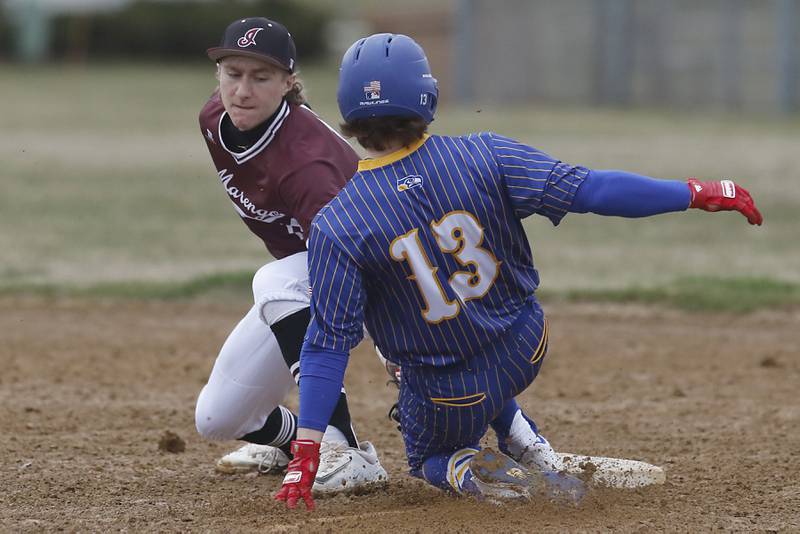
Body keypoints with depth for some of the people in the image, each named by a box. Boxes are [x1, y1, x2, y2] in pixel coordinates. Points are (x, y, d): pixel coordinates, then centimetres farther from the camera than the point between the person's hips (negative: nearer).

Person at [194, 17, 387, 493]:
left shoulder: (305, 160, -36)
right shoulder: (214, 120, -15)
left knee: (276, 281, -40)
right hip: (302, 284, 7)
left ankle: (345, 452, -36)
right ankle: (290, 437, 38)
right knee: (216, 419, 1)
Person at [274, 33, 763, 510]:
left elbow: (328, 343, -20)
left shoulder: (336, 227, -21)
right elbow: (588, 189, -21)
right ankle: (520, 435, 13)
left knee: (431, 456, 29)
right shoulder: (481, 157, -19)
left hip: (447, 397, -3)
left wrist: (306, 452, -14)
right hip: (526, 352, 3)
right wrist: (696, 193, -13)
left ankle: (464, 471, -7)